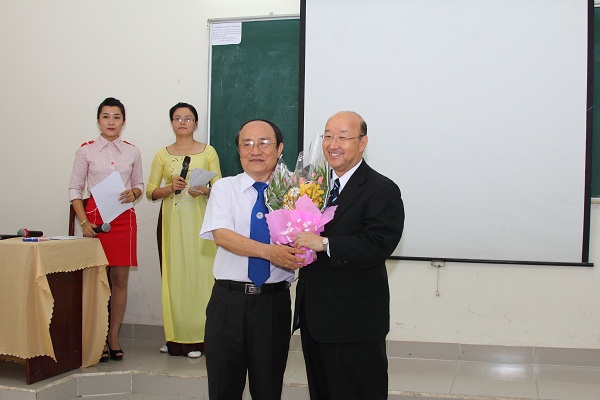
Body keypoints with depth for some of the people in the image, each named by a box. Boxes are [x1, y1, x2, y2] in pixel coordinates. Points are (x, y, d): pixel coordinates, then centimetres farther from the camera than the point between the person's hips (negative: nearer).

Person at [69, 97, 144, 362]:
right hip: (96, 216, -2)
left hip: (124, 218, 2)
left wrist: (133, 193, -8)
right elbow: (75, 189, 2)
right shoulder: (86, 150, 2)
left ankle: (114, 337, 12)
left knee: (120, 279, 2)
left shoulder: (132, 152, 8)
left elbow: (140, 183, 16)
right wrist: (84, 222, -9)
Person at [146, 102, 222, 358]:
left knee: (198, 274, -6)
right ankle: (174, 337, 9)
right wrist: (170, 188, -10)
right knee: (173, 274, 0)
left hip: (199, 220, -2)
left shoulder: (208, 152, 6)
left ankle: (196, 339, 1)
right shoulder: (162, 155, 11)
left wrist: (204, 190, -15)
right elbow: (150, 191, 8)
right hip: (171, 220, 2)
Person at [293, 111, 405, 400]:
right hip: (312, 316, 7)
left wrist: (324, 244, -31)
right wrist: (295, 239, -5)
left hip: (355, 322, -7)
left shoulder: (382, 191, -12)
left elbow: (378, 246, -24)